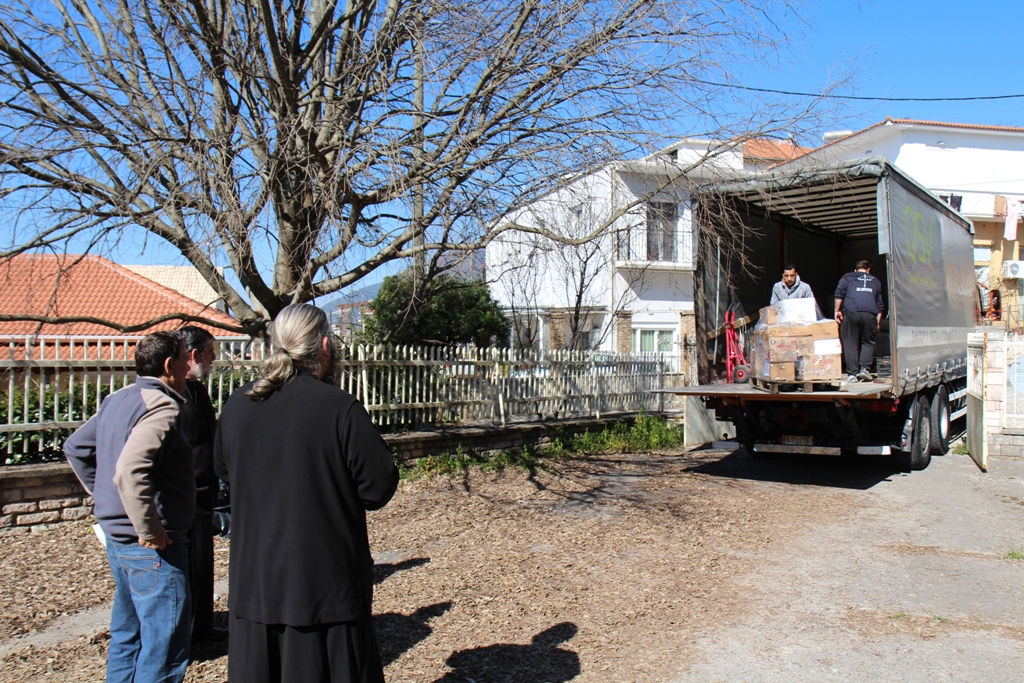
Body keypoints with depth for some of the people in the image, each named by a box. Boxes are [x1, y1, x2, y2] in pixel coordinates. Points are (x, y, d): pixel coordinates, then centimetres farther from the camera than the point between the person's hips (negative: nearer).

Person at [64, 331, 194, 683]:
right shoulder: (161, 406, -20)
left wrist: (101, 495, 21)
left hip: (117, 536, 10)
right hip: (153, 548, -10)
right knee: (165, 648, 0)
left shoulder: (117, 400, 10)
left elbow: (75, 447, 21)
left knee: (127, 635, 22)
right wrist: (149, 529, -25)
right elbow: (129, 472, -33)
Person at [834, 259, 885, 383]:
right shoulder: (875, 281, 27)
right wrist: (878, 323, 25)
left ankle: (852, 373, -3)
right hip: (870, 314, 2)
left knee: (850, 343, 2)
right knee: (868, 342, 15)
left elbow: (839, 293, 3)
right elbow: (880, 304, 24)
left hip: (850, 313, -1)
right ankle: (865, 369, 1)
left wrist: (837, 310, 7)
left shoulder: (847, 277, 20)